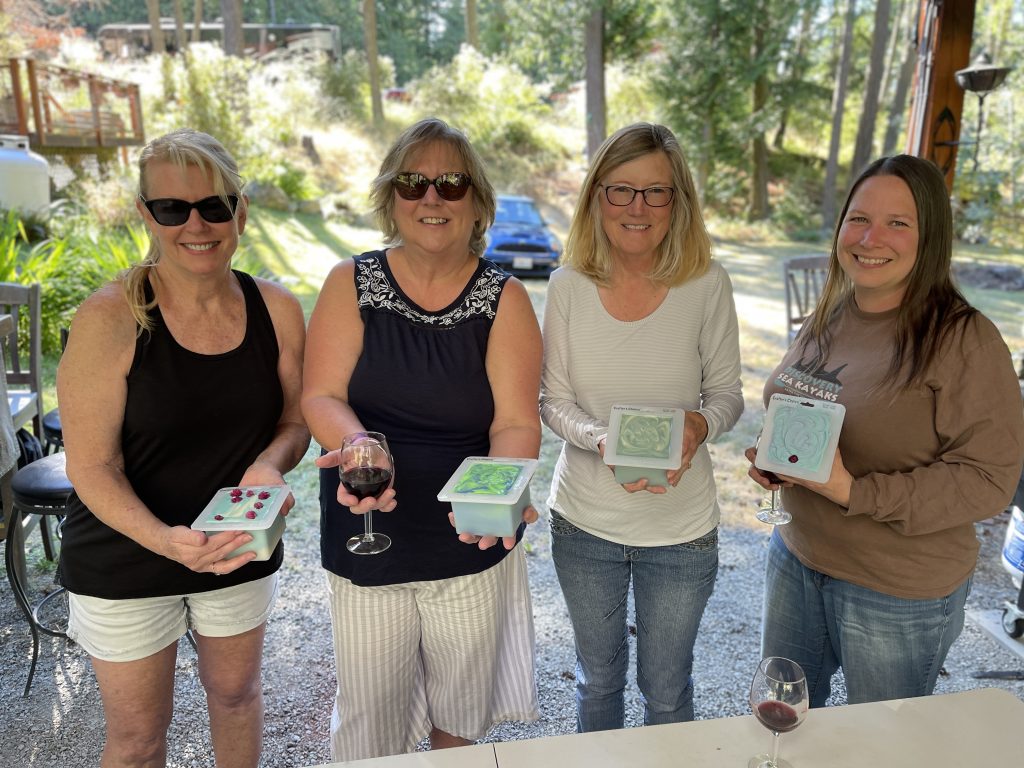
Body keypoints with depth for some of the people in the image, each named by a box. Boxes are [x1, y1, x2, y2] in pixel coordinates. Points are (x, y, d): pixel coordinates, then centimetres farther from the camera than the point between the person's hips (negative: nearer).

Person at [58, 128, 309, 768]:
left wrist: (268, 465, -22)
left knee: (235, 692, 25)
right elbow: (92, 466, -18)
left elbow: (295, 420, 0)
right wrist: (163, 539, -34)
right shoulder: (110, 318, -20)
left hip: (242, 549, 3)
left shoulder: (277, 310, -10)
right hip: (126, 563, -3)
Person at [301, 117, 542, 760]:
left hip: (471, 545, 1)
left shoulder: (504, 298, -5)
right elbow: (320, 397, -9)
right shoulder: (352, 284, -3)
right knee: (370, 714, 16)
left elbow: (516, 423, -12)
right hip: (368, 541, 0)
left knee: (460, 711, 22)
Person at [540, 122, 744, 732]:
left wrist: (701, 424, -25)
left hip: (681, 527, -1)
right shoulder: (569, 286, -8)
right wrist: (603, 440, -25)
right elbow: (554, 401, -6)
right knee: (598, 677, 25)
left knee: (668, 692, 20)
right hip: (584, 522, 1)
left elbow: (726, 394, -3)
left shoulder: (707, 284, -11)